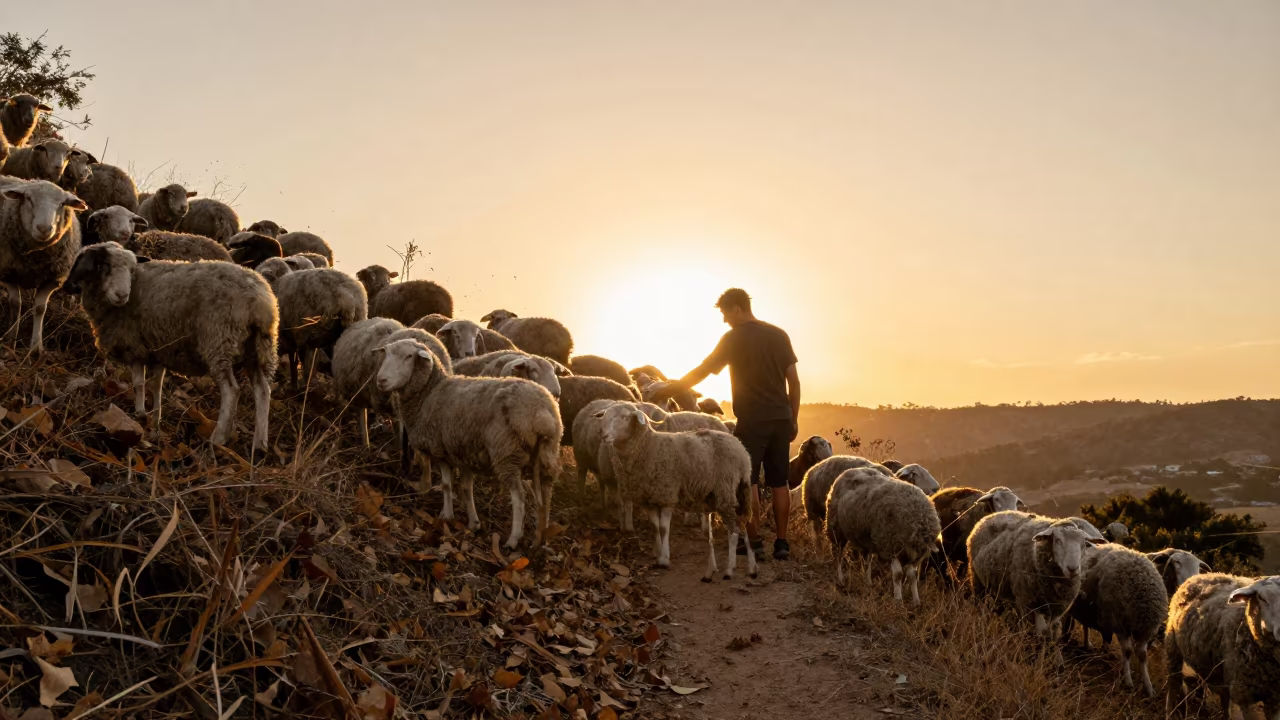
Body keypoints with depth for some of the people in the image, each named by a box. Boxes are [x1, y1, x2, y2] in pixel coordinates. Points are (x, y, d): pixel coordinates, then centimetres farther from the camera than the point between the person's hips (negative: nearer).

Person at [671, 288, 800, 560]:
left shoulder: (733, 339, -5)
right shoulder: (778, 335, 7)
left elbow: (702, 371, -2)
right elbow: (794, 381, 7)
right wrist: (794, 419, 13)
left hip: (752, 421, -5)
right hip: (781, 419, 5)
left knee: (747, 482, 4)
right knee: (779, 482, 8)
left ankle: (754, 541, 3)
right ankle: (782, 543, 9)